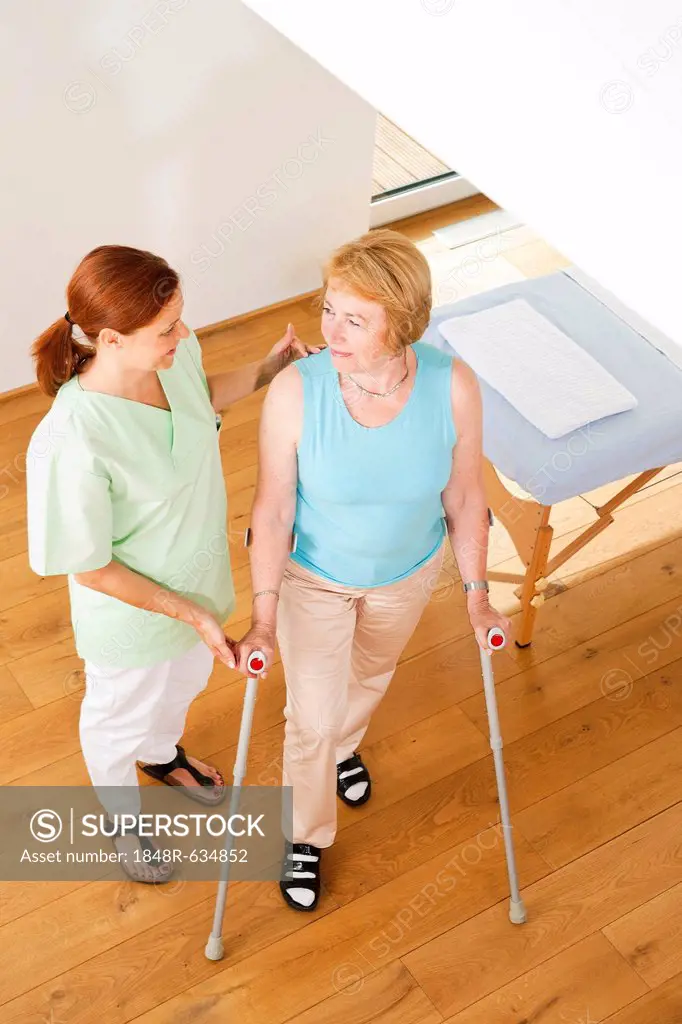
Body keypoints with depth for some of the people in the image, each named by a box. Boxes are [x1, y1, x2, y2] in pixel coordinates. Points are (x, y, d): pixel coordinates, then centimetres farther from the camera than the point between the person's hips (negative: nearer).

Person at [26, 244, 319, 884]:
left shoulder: (172, 354, -21)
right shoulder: (72, 444, -41)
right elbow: (91, 568, -26)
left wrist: (267, 370, -10)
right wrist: (192, 613, -24)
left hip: (197, 580, 6)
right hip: (132, 616, -6)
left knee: (184, 683, 36)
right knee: (122, 721, 26)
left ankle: (162, 755, 71)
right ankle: (122, 819, 59)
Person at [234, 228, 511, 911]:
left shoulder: (453, 386, -30)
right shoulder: (295, 391, -34)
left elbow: (464, 497, -14)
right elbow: (273, 509, -21)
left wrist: (477, 594, -4)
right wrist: (263, 619, -15)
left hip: (409, 570, 2)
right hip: (313, 574, -2)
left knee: (371, 674, 31)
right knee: (313, 715, 13)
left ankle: (343, 746, 67)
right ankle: (304, 834, 44)